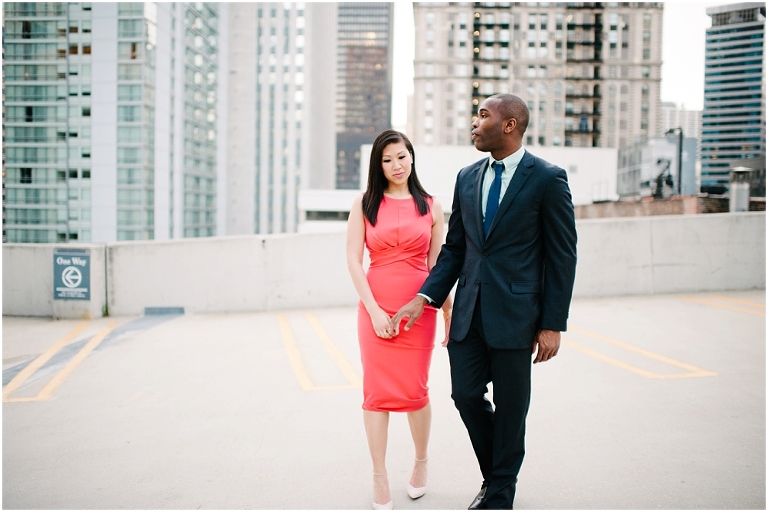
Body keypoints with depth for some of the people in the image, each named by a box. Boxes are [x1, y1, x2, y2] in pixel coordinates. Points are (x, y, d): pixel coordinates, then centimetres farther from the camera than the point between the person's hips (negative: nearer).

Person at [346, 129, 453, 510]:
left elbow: (437, 266, 8)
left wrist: (450, 315, 4)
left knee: (415, 390, 3)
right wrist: (374, 310, -9)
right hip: (376, 307, 0)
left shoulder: (430, 207, 6)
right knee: (377, 391, 1)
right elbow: (353, 260, -1)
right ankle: (379, 480, 12)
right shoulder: (365, 204, 3)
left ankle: (421, 463, 29)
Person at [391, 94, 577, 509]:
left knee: (510, 406, 7)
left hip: (514, 313, -5)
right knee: (465, 394, 8)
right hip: (469, 311, 5)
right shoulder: (467, 177, 9)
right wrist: (424, 298, 1)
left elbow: (562, 256, -7)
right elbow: (454, 248, 12)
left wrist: (552, 325, -9)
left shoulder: (547, 179, -7)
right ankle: (494, 475, 33)